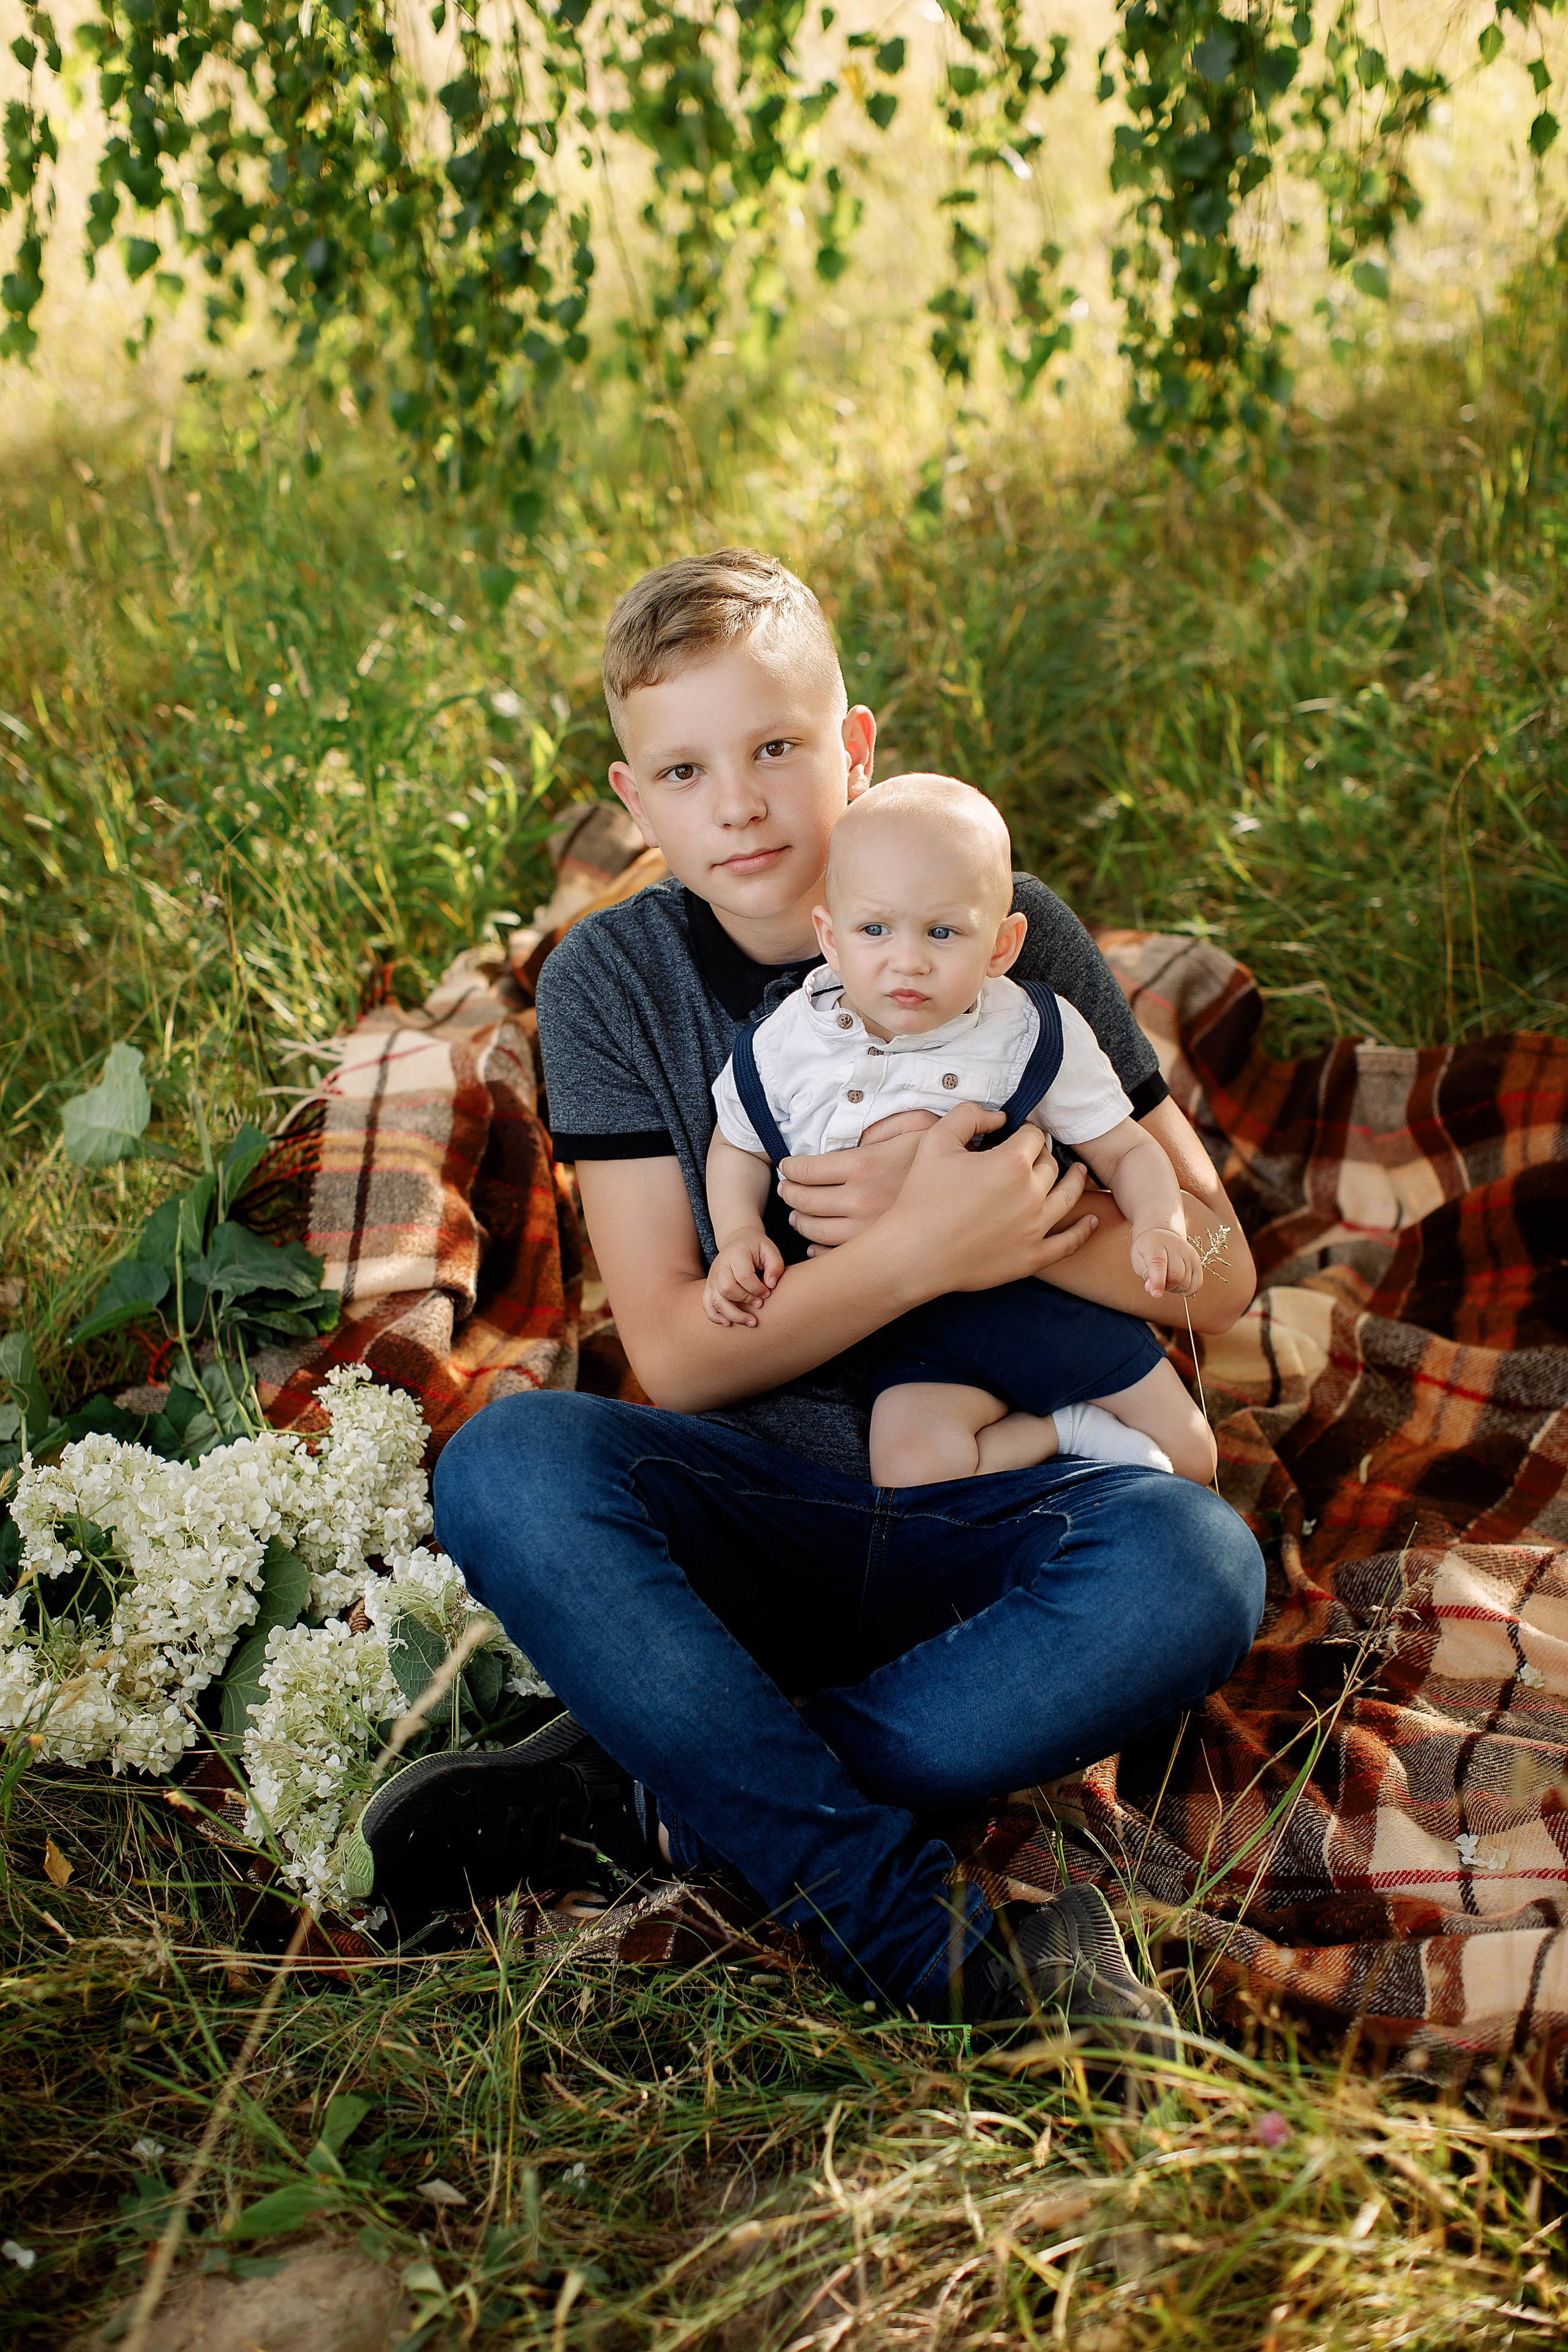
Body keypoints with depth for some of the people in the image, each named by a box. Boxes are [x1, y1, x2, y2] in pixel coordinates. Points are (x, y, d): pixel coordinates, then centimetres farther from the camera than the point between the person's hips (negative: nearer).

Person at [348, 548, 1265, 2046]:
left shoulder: (1012, 933, -1)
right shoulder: (610, 981, -1)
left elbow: (1214, 1274, 0)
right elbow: (674, 1354, -6)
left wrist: (967, 1216, -16)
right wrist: (925, 1252, -21)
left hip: (994, 1508, 0)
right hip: (758, 1513, 0)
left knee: (1194, 1566, -33)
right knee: (504, 1466, -30)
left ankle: (656, 1790, -23)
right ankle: (928, 1944, -31)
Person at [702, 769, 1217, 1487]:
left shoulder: (1036, 1037, -10)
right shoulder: (787, 1049, -9)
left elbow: (1125, 1150, -2)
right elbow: (739, 1144, 10)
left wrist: (1161, 1227, -23)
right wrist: (739, 1235, -8)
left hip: (1055, 1292, 1)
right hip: (915, 1333, 0)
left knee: (1189, 1456, 0)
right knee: (910, 1461, -30)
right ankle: (1065, 1428, -5)